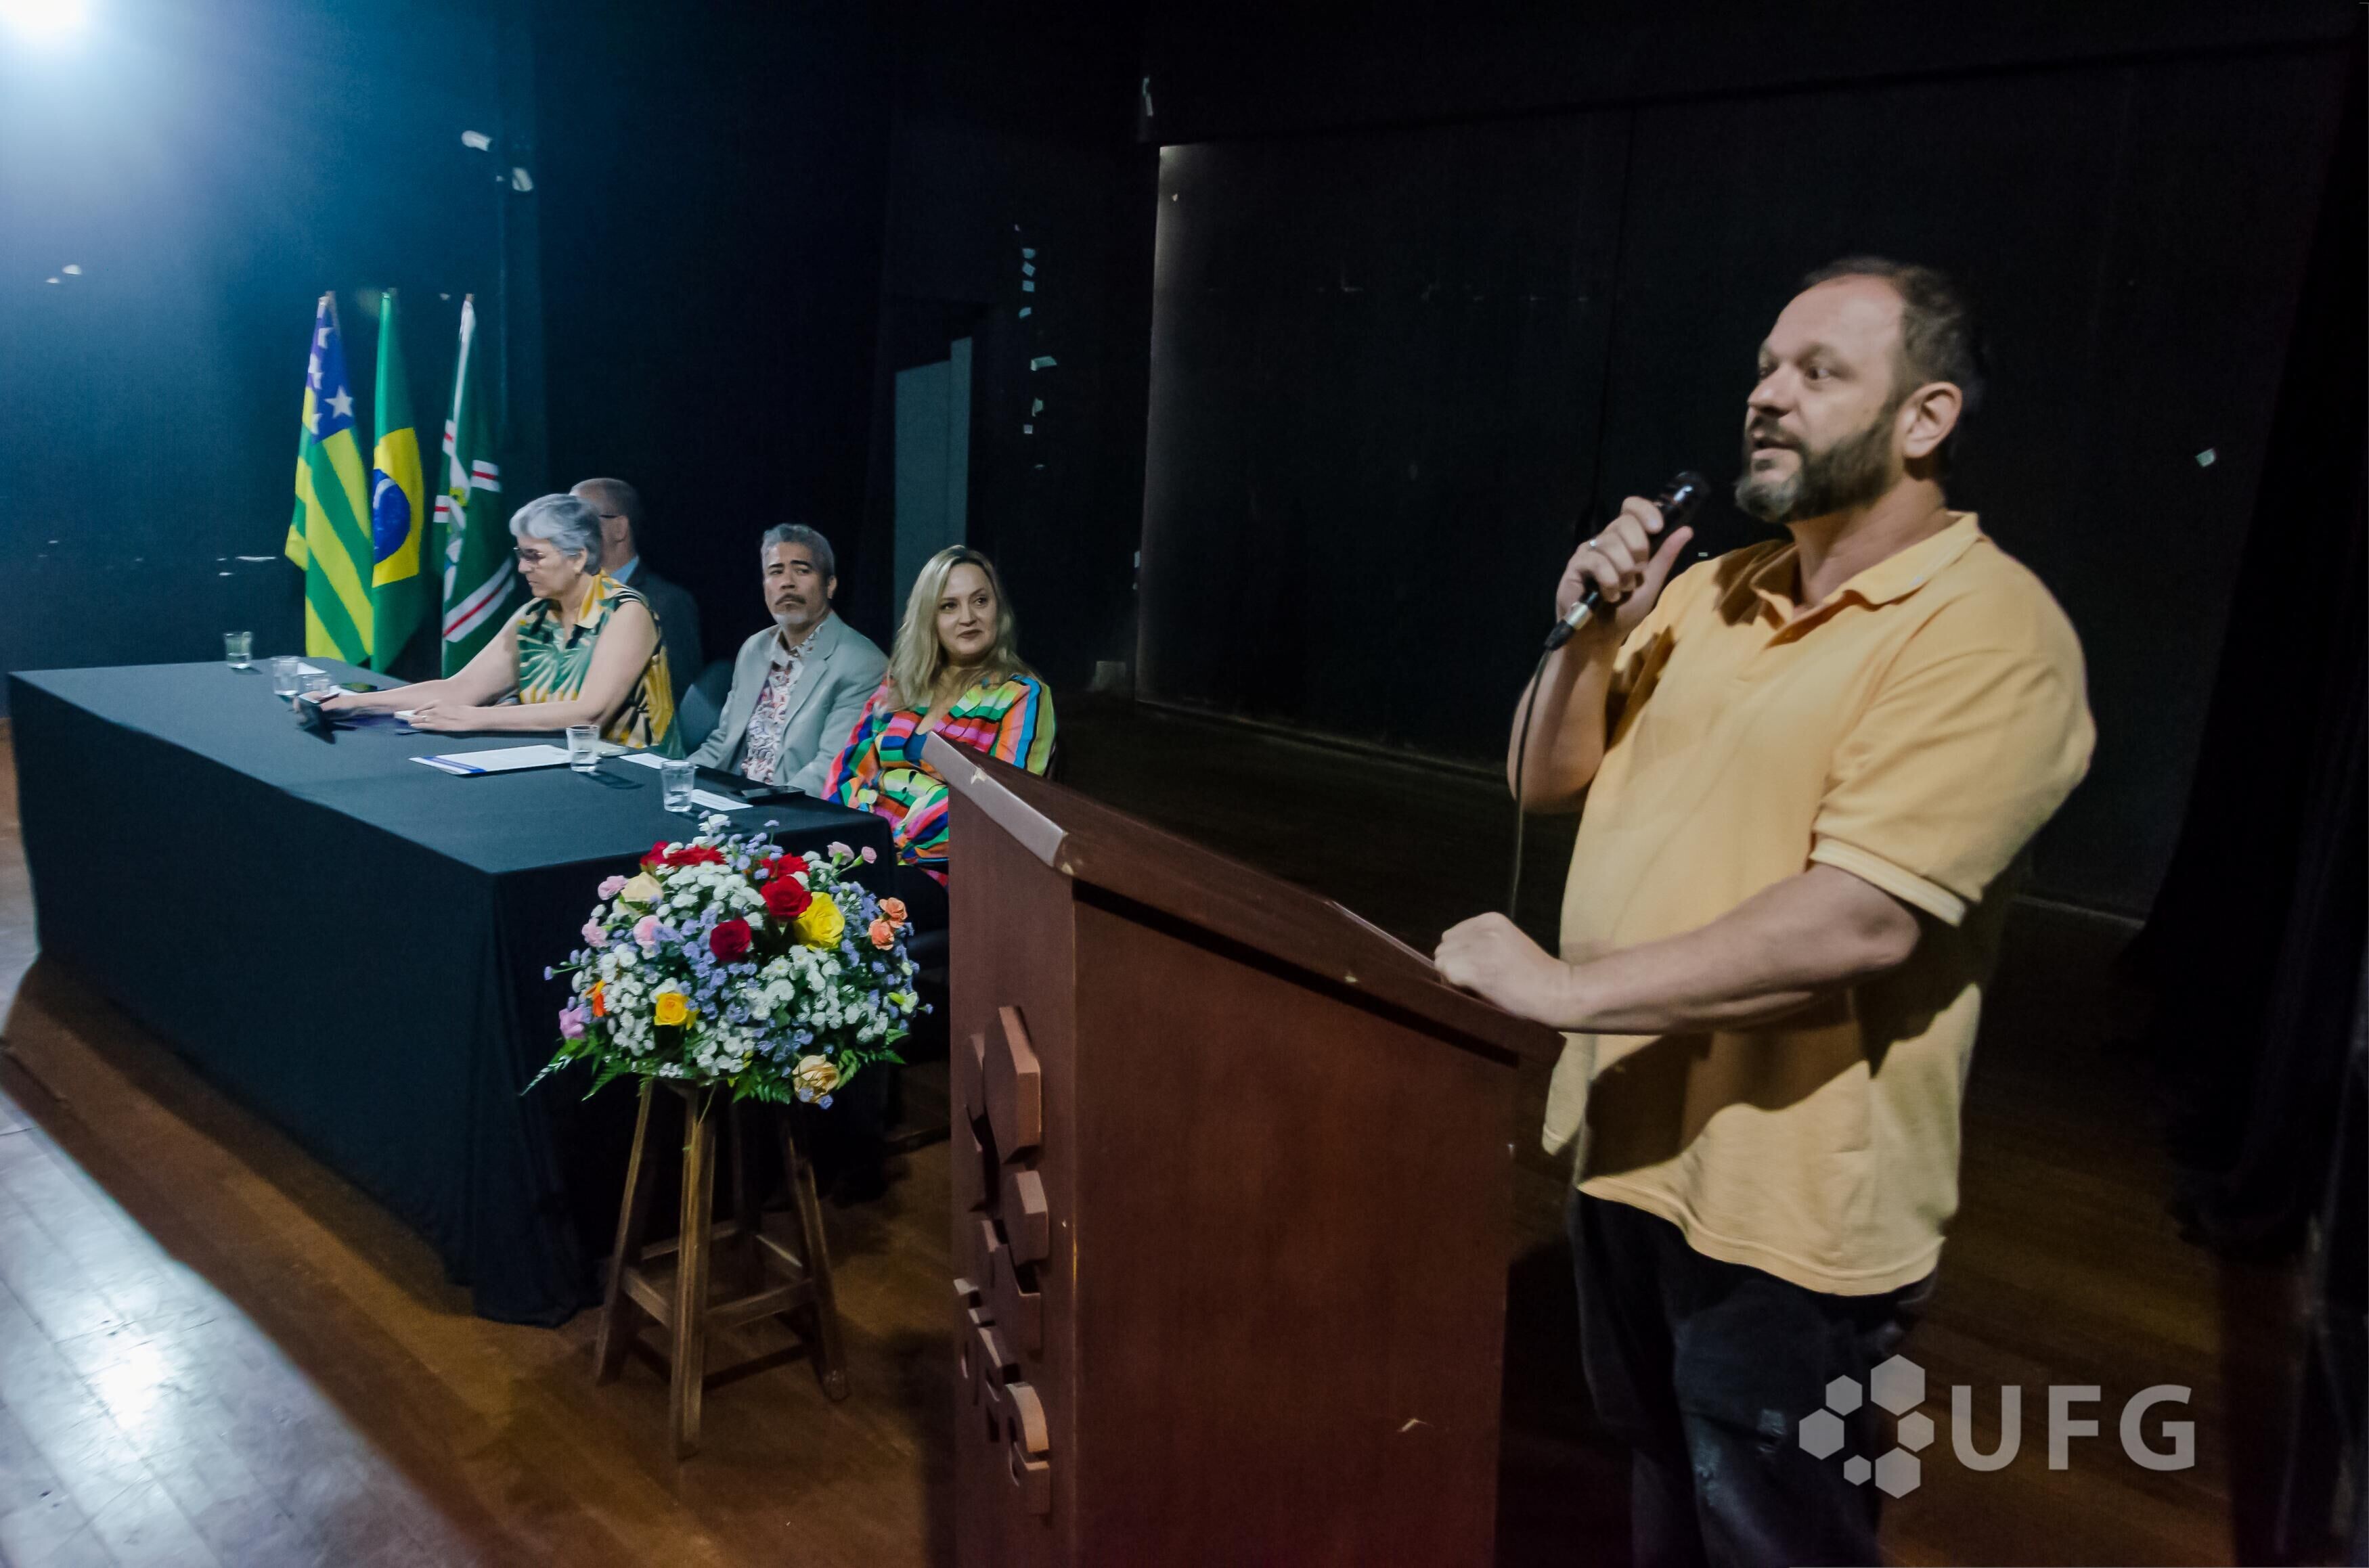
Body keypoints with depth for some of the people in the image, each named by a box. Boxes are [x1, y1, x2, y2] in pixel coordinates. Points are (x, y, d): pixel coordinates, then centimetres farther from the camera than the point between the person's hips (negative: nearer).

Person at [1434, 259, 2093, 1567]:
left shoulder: (1990, 631, -18)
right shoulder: (1709, 593, 6)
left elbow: (1861, 920, -28)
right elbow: (1547, 783, 10)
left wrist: (1564, 986, -24)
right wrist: (1593, 633, -8)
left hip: (1788, 1197, -7)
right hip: (1629, 1136, 7)